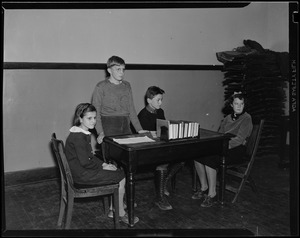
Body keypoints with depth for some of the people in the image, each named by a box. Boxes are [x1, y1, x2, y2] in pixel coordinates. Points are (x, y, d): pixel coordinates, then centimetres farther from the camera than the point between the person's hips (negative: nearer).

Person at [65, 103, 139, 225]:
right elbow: (85, 162, -25)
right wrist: (102, 167, -12)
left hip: (83, 169, 10)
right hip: (82, 175, -10)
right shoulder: (78, 137, -22)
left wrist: (103, 164, 4)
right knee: (121, 178, -6)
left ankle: (113, 209, 13)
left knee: (119, 172, 9)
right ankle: (121, 214, 8)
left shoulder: (83, 133, 11)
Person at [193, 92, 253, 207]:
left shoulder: (246, 118, -5)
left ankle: (212, 194, -19)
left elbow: (239, 139, -15)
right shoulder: (227, 118, 17)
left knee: (209, 159, -29)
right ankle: (204, 188, -3)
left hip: (236, 150, -7)